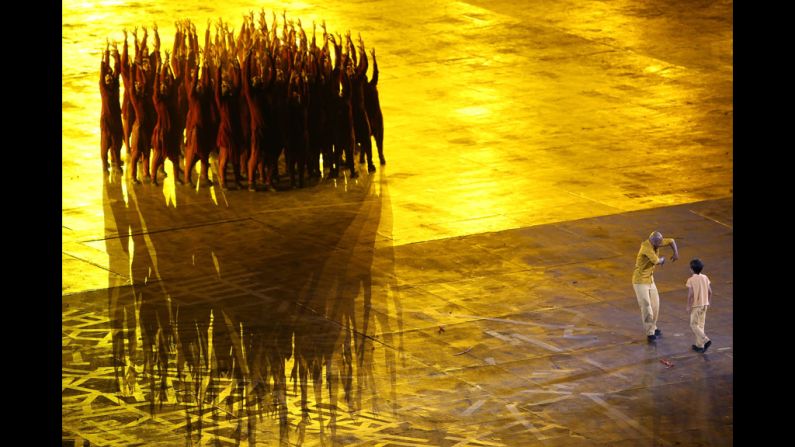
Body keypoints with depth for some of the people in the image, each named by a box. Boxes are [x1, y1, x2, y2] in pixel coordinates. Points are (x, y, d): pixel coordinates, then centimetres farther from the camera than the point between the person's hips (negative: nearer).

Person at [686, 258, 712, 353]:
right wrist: (708, 302, 19)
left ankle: (705, 340, -14)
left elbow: (690, 294, -21)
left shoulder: (691, 280, -17)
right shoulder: (705, 278, 0)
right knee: (700, 325, 14)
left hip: (695, 305, -6)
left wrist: (689, 306, -11)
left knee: (694, 325, 4)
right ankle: (699, 345, 17)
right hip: (704, 304, 6)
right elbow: (710, 292, 4)